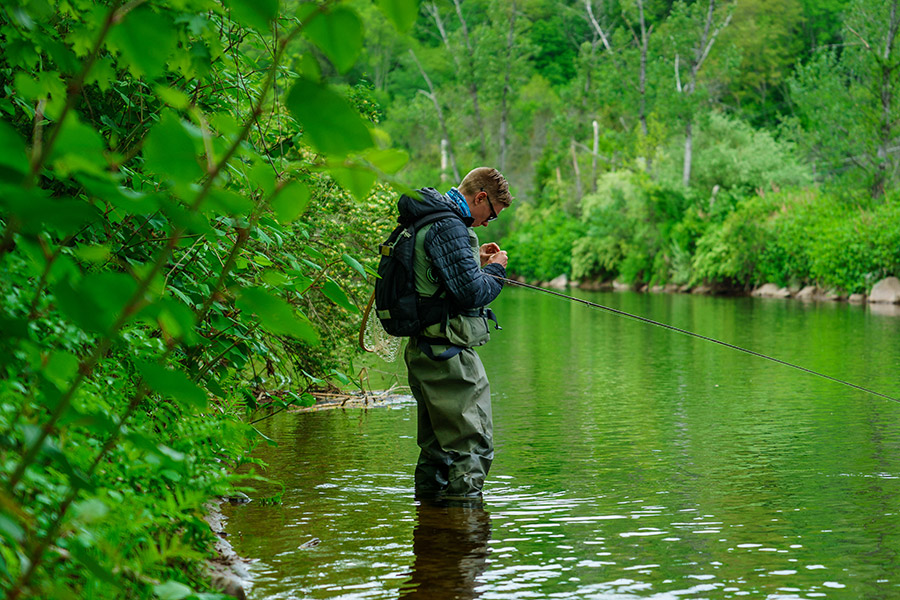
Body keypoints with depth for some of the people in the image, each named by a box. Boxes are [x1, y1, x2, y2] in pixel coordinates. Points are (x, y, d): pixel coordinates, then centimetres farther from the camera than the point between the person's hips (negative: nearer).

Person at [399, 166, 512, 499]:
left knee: (438, 441, 19)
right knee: (472, 443, -7)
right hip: (449, 355, -11)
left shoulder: (424, 222, 16)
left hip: (424, 351, 11)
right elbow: (471, 293, -21)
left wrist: (475, 261, 19)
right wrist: (494, 269, -3)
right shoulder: (449, 228, -17)